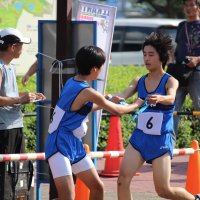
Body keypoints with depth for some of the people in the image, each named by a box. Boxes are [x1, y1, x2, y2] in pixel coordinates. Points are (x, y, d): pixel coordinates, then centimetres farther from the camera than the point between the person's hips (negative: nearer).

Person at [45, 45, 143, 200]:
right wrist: (136, 105, 14)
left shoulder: (72, 83, 6)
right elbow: (116, 111, -4)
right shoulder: (87, 92, -19)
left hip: (74, 144, 10)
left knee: (98, 187, 16)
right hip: (60, 146, -10)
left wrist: (109, 101, 30)